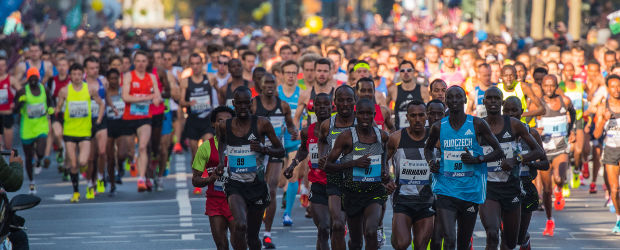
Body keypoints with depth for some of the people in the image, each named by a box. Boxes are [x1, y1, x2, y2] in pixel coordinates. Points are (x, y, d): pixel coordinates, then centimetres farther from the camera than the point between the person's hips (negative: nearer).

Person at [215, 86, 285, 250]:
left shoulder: (262, 124, -5)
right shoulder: (225, 126, 1)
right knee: (240, 225, -27)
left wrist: (263, 149, -17)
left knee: (252, 236, 10)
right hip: (235, 185, 0)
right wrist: (221, 161, 10)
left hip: (257, 185, 0)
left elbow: (281, 151, 2)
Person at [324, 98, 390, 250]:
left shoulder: (382, 136, 3)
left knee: (371, 232, -25)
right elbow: (327, 165, -6)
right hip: (352, 192, 0)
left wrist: (386, 173, 3)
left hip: (375, 192, 0)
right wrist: (354, 163, -17)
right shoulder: (346, 137, -7)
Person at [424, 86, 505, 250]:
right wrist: (431, 162, 4)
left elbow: (499, 152, 3)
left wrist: (477, 159, -13)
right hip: (445, 190, 0)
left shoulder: (477, 124, -1)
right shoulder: (439, 127, 4)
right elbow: (428, 148, 25)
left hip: (470, 191, 0)